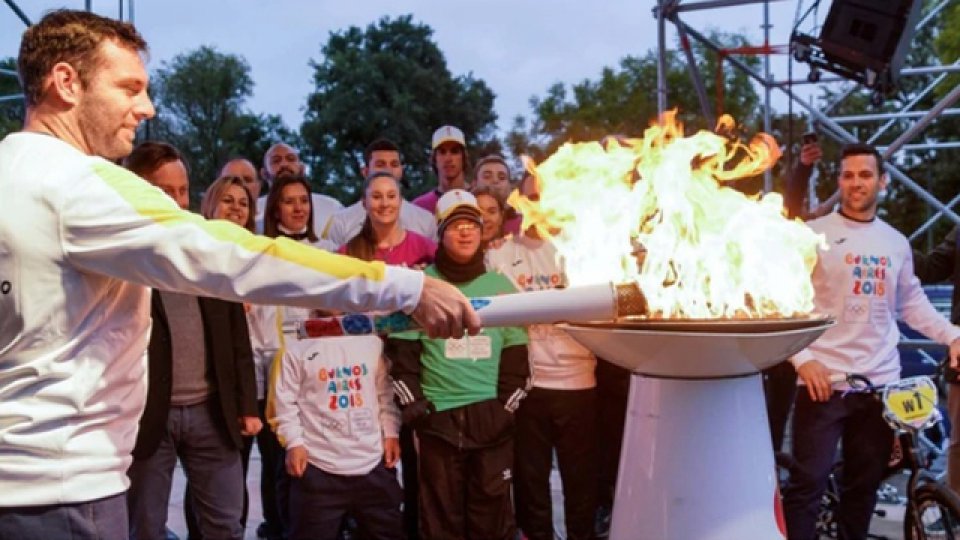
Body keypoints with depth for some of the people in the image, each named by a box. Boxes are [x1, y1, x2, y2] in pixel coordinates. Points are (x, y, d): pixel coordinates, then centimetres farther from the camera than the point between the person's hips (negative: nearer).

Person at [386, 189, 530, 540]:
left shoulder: (501, 285, 8)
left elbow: (516, 354, 9)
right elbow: (401, 351, 0)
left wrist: (506, 406, 0)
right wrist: (414, 407, -7)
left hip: (492, 416, 2)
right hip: (438, 417, -2)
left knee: (492, 509, 6)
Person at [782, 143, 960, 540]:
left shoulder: (896, 243, 11)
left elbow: (911, 302, 22)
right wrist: (802, 357, -16)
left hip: (881, 382, 5)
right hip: (823, 379, -5)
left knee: (864, 485, 14)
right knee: (808, 483, -5)